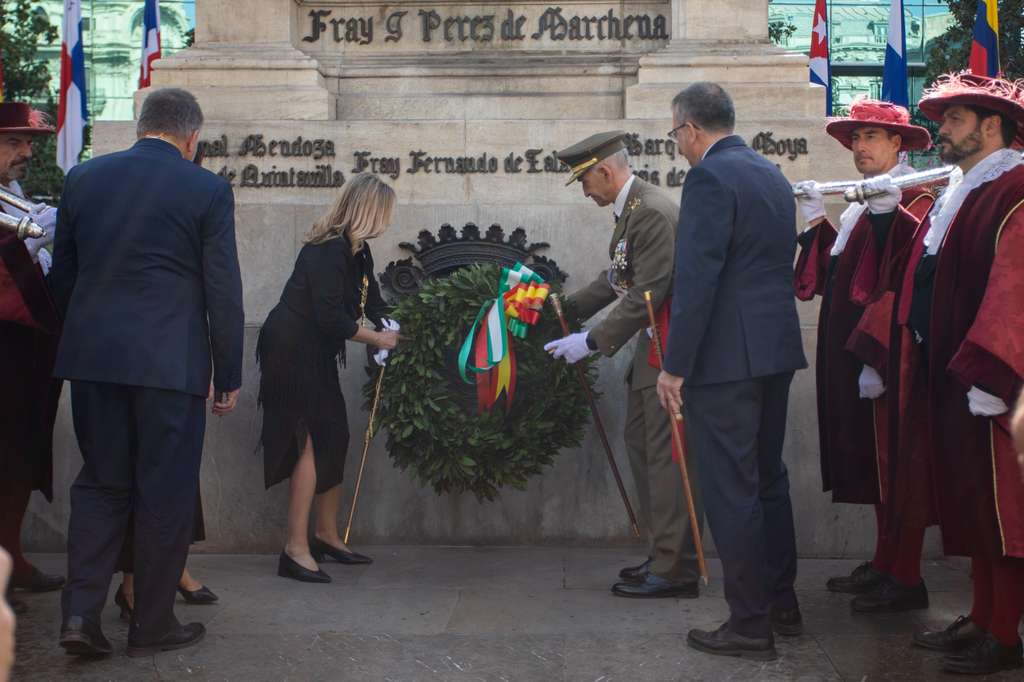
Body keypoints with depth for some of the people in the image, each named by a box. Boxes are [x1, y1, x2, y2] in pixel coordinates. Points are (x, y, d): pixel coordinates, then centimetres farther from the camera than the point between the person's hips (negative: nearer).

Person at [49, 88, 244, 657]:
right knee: (166, 493, 7)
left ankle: (81, 612, 5)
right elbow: (223, 291, -4)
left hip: (92, 355, 4)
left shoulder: (83, 178, 8)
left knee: (101, 483, 15)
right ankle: (153, 625, 15)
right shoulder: (208, 190, -4)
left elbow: (62, 275, 12)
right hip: (170, 363, -4)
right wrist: (229, 375, 3)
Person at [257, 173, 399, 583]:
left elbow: (370, 297, 14)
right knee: (312, 443, -12)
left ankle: (326, 535, 22)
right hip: (292, 352, -10)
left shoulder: (355, 250, 9)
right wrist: (376, 338, -11)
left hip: (315, 354, 10)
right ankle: (296, 549, -11)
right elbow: (330, 316, -24)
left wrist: (386, 326, -7)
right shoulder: (328, 249, -21)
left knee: (333, 439, 11)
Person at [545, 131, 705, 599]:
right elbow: (618, 278, 21)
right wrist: (568, 306, 15)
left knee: (667, 457, -7)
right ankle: (664, 555, 24)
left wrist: (593, 341, -19)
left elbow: (647, 296, -23)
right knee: (641, 443, 16)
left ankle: (675, 571, -1)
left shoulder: (654, 213, -20)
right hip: (654, 348, 11)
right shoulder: (630, 209, 13)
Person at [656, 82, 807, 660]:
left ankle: (750, 624, 3)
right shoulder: (772, 174, 14)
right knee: (768, 478, 18)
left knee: (732, 489, -2)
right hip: (777, 350, 9)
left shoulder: (710, 178, -14)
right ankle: (782, 602, 28)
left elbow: (696, 279, -20)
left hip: (725, 357, -9)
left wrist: (676, 366, -17)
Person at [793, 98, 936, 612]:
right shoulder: (865, 204, 16)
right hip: (853, 353, 9)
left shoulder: (913, 201, -14)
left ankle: (907, 580, 5)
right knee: (874, 465, 14)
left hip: (886, 357, -9)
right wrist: (819, 222, 11)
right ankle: (884, 565, 24)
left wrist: (875, 357, -24)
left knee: (894, 464, -3)